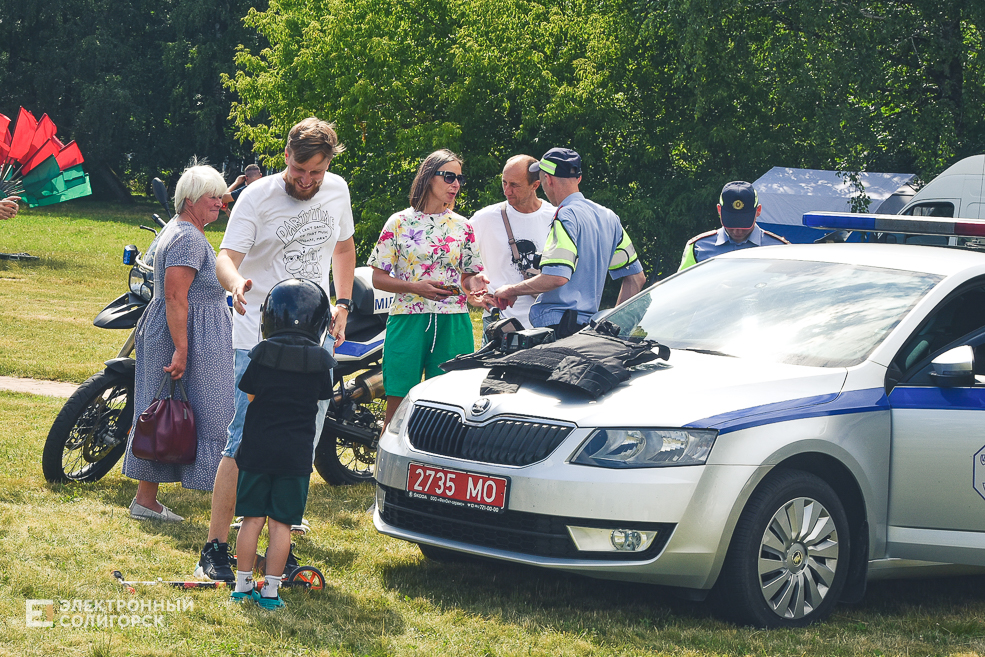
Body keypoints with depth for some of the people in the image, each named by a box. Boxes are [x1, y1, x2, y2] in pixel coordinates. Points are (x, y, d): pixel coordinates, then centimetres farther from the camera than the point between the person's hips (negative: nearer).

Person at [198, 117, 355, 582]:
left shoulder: (337, 192, 8)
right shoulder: (258, 196, -8)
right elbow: (227, 255, -16)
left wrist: (343, 305, 13)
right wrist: (236, 282, -39)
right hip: (260, 338, -5)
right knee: (244, 446, -9)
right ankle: (214, 551, -4)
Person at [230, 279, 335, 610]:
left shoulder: (262, 354, -7)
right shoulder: (321, 362, -4)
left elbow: (249, 395, 2)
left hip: (257, 449, 0)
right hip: (296, 454, 0)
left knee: (253, 519, 9)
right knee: (281, 524, 4)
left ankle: (243, 585, 14)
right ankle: (270, 590, 6)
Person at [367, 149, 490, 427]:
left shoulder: (462, 226, 12)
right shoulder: (399, 223, 3)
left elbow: (468, 277, 15)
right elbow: (379, 278, 3)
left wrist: (473, 284, -9)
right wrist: (415, 287, -14)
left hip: (452, 322, 2)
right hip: (408, 320, -2)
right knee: (398, 401, -5)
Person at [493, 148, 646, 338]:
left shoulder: (566, 217, -10)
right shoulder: (608, 217, 17)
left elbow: (557, 276, -22)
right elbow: (636, 277, 20)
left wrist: (512, 290, -8)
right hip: (588, 324, 9)